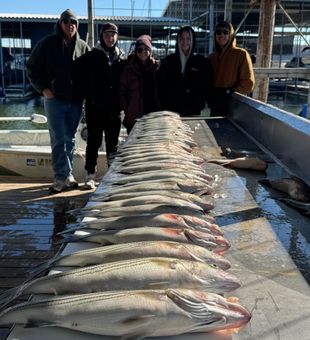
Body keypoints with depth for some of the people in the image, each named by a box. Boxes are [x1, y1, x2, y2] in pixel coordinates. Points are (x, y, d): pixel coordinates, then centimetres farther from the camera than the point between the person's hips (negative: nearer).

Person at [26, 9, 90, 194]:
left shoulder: (83, 46, 6)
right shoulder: (48, 43, -1)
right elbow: (32, 67, 3)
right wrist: (43, 88, -7)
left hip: (76, 101, 3)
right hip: (55, 99, -3)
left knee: (70, 139, 8)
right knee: (59, 140, -6)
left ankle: (64, 177, 17)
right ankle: (63, 176, -4)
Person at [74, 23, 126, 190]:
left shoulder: (122, 57, 8)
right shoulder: (91, 56, 0)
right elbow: (78, 74, -2)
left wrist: (121, 100, 2)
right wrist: (86, 93, -4)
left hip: (114, 108, 2)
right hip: (95, 107, -2)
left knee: (113, 142, 9)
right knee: (93, 141, 3)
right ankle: (90, 175, 10)